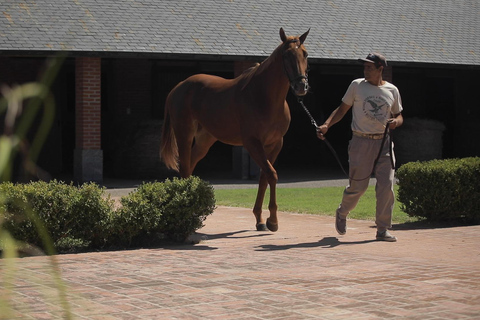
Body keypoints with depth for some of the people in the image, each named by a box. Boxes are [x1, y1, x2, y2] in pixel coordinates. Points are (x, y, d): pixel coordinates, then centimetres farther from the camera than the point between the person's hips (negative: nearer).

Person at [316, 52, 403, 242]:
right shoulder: (357, 85, 3)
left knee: (386, 185, -5)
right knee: (358, 186, -1)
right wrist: (326, 125, -7)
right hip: (361, 142, -2)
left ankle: (383, 229, 4)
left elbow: (399, 116, 16)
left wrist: (395, 122, -8)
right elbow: (342, 109, 7)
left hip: (383, 143, 2)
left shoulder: (392, 90, 7)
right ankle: (342, 213, 29)